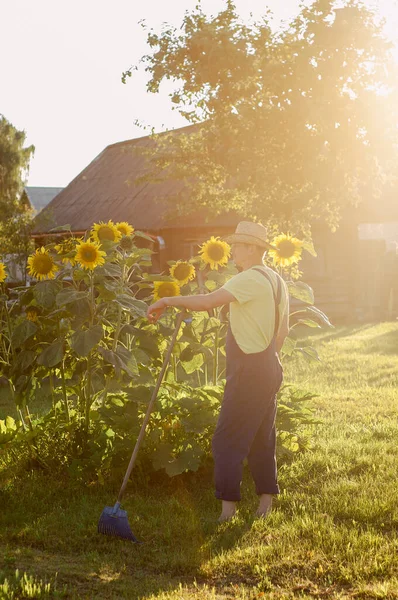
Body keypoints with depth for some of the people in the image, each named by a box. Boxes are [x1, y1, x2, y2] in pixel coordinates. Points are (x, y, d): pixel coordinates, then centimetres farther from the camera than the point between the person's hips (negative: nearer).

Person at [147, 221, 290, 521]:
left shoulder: (249, 279, -17)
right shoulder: (276, 281, 13)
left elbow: (207, 301, -29)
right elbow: (283, 329, 20)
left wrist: (169, 300, -20)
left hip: (248, 370, -10)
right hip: (270, 368, 10)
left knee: (228, 438, -5)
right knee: (262, 435, 15)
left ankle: (228, 504, -4)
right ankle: (266, 500, 20)